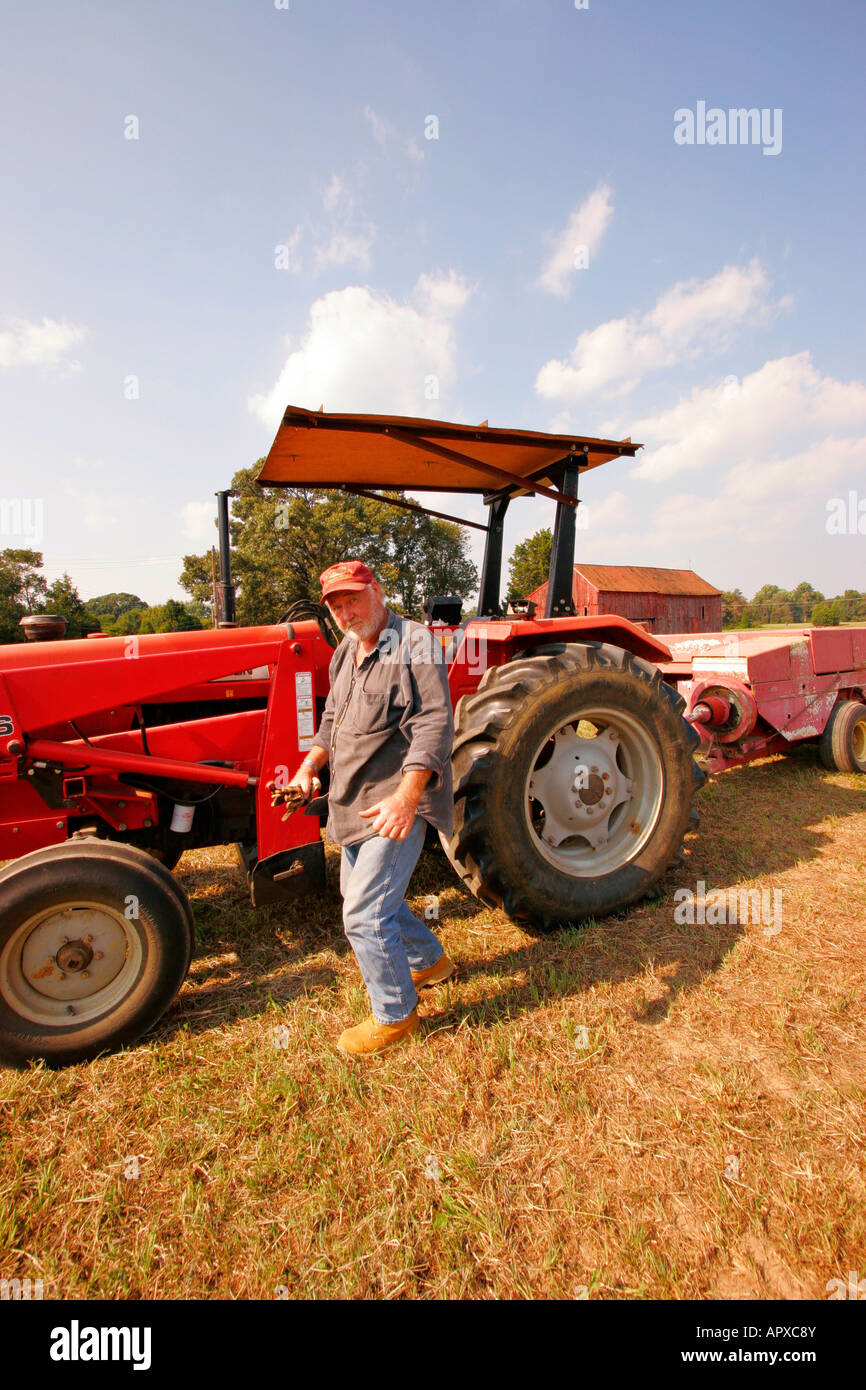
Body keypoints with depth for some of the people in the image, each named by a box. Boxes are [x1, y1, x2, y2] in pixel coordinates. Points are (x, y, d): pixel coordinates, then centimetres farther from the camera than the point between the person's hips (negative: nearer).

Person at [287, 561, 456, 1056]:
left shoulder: (415, 642, -13)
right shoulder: (346, 653, 14)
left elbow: (434, 724, -21)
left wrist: (406, 797, -30)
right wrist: (309, 766, 6)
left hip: (398, 804, -9)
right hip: (358, 803, 10)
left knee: (366, 915, -6)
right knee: (363, 897, 22)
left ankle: (396, 1015, 20)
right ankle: (430, 961, 45)